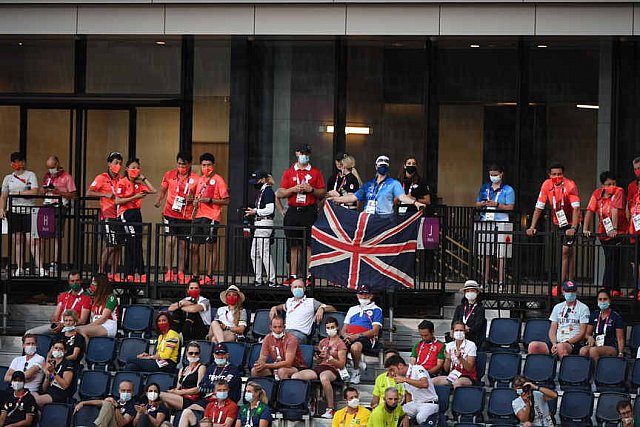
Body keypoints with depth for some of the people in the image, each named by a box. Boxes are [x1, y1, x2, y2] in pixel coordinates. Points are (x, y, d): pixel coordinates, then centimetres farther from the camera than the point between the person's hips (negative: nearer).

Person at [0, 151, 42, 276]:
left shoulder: (30, 175, 3)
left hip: (28, 210, -4)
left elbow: (34, 191, -9)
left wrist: (18, 193, -8)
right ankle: (20, 268, 5)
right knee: (17, 240, 2)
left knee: (32, 240, -11)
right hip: (13, 210, 4)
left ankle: (40, 267, -13)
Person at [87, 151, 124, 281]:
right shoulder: (102, 178, -3)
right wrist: (106, 195, -17)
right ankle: (100, 272, 0)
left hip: (119, 215, 6)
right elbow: (89, 193, -9)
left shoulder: (121, 179, 13)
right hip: (108, 216, -6)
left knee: (118, 246, 5)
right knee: (110, 246, -9)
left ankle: (113, 274, 10)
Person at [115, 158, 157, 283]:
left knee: (131, 246, 8)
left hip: (136, 213, 7)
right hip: (126, 214, -7)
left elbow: (153, 191, 5)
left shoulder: (138, 184, 13)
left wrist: (144, 178, 6)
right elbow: (118, 201, -10)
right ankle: (141, 274, -12)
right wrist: (134, 197, -15)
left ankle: (129, 275, 11)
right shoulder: (122, 183, -6)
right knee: (136, 244, -12)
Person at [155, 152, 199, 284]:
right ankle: (169, 271, -7)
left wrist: (192, 198, -12)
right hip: (170, 213, 0)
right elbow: (162, 189, 14)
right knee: (170, 241, -10)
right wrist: (158, 200, -5)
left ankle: (180, 273, 11)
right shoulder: (169, 175, 5)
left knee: (183, 244, 5)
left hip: (186, 216, 0)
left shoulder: (195, 179, 2)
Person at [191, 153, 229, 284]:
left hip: (211, 218, -8)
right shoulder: (200, 180, 18)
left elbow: (226, 201, -9)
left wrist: (209, 200, -17)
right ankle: (195, 276, 13)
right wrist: (195, 201, 9)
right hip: (199, 216, 8)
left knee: (211, 246, -5)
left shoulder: (218, 180, -5)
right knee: (194, 247, 7)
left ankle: (209, 277, -4)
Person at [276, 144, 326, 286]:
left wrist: (311, 189, -9)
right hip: (293, 211, 2)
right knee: (294, 246, 2)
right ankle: (293, 276, 5)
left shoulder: (316, 173, 10)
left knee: (308, 245, -7)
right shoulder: (289, 173, 13)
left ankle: (308, 276, -9)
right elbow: (280, 194, 9)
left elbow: (322, 194, 8)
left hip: (309, 211, -2)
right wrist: (293, 189, -7)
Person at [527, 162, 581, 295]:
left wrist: (573, 228, -34)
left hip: (570, 223, -5)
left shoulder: (570, 186, -21)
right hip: (558, 223, 5)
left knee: (565, 251, -14)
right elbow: (539, 208, -2)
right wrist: (532, 227, -8)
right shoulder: (547, 185, -7)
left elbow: (576, 208, -25)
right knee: (569, 253, 12)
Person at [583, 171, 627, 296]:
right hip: (603, 233, 5)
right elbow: (590, 211, -3)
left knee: (612, 259, -15)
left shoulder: (619, 192, -11)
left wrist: (614, 229, -29)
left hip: (617, 233, -5)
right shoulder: (597, 193, 1)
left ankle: (607, 288, -17)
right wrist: (585, 229, -13)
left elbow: (615, 210, -21)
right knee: (611, 261, 9)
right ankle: (616, 290, 15)